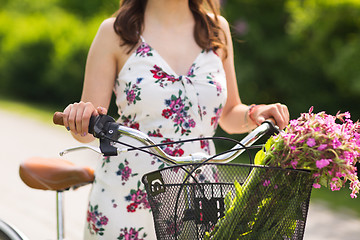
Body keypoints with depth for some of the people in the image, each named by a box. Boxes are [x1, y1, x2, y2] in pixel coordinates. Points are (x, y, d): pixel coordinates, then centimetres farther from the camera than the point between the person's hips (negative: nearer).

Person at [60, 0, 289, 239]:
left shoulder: (217, 28, 7)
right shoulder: (115, 32, -3)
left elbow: (229, 114, 16)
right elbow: (87, 131, -4)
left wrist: (254, 114, -5)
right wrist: (80, 121, -26)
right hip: (125, 200, -3)